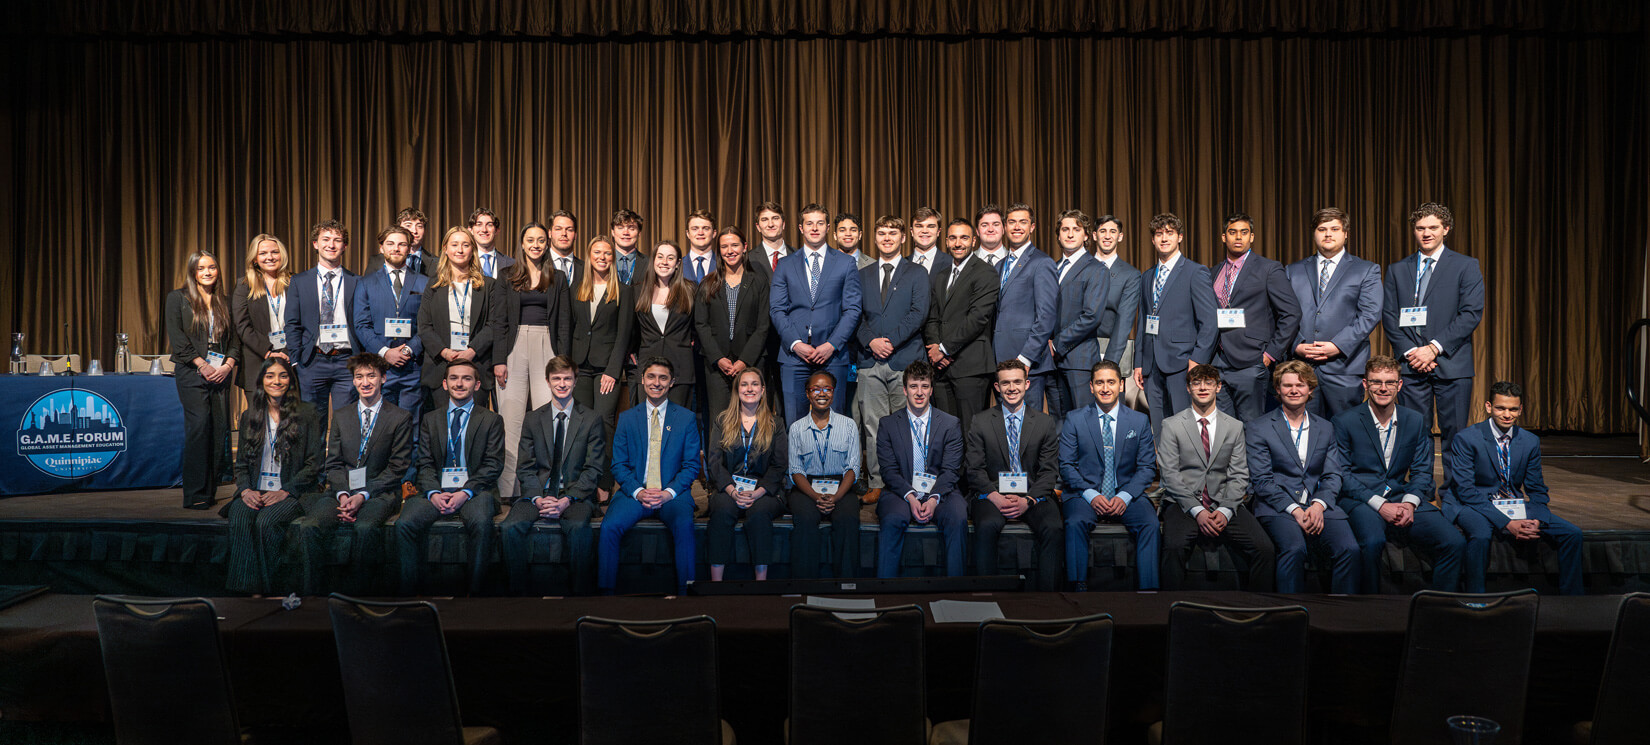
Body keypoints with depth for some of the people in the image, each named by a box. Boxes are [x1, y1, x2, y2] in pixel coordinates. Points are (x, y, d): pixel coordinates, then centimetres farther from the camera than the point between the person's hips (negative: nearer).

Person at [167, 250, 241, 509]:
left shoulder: (224, 302, 17)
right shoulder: (177, 298, 6)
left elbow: (235, 337, 13)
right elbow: (177, 337, -3)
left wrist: (228, 365, -3)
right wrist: (202, 364, -11)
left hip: (220, 373, 4)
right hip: (191, 372, -4)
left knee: (219, 429, -1)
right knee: (199, 425, -15)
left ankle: (210, 491, 6)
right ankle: (195, 495, -11)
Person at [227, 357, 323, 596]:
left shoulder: (306, 413, 3)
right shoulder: (249, 416, 15)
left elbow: (314, 463, -2)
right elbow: (241, 462, 15)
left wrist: (285, 491, -12)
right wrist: (245, 490, -5)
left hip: (293, 493, -3)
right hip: (254, 492, 3)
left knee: (266, 521, -32)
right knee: (239, 520, -29)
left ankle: (265, 589, -19)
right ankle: (248, 588, -27)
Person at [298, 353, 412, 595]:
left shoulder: (401, 418, 4)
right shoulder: (340, 416, 17)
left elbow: (398, 467, -1)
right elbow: (333, 463, 12)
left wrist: (363, 495, -13)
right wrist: (343, 495, -8)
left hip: (380, 493, -3)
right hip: (342, 491, 4)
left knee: (366, 527, -35)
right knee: (309, 526, -25)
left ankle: (359, 592, -21)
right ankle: (313, 593, -15)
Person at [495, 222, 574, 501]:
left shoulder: (557, 279, 11)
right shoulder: (508, 277, 10)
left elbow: (564, 323, 8)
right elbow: (500, 321, 6)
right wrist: (499, 359, -4)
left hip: (546, 348, 0)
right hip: (515, 347, 0)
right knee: (511, 417, -4)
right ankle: (507, 487, -1)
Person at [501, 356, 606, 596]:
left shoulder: (591, 420, 5)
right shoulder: (533, 419, 13)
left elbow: (594, 469, 0)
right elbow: (525, 467, 8)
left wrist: (567, 500, -14)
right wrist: (538, 498, -12)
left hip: (576, 494, -2)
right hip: (538, 493, 2)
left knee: (578, 527, -35)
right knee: (511, 527, -27)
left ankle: (580, 594, -19)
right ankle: (517, 591, -10)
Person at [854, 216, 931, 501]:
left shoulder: (917, 274, 8)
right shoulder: (862, 275, 17)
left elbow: (919, 313, -3)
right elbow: (855, 315, 9)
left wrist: (891, 340, -12)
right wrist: (870, 341, -8)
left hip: (905, 359, -2)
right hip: (870, 360, 2)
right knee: (873, 426, 1)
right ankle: (876, 484, 8)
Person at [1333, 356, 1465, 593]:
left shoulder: (1416, 421, 12)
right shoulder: (1344, 422, 0)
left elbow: (1422, 471, 11)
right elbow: (1342, 474, -4)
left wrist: (1409, 503, -9)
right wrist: (1380, 505, -15)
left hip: (1403, 500, 4)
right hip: (1361, 502, -4)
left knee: (1455, 543, -18)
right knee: (1373, 542, -35)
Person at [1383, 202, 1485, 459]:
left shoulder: (1466, 266, 6)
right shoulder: (1397, 270, 13)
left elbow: (1472, 314, -4)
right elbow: (1389, 316, 7)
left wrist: (1434, 347, -13)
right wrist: (1409, 351, -8)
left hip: (1452, 365, -2)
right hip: (1411, 365, 2)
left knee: (1454, 435, 0)